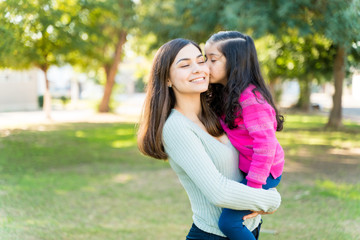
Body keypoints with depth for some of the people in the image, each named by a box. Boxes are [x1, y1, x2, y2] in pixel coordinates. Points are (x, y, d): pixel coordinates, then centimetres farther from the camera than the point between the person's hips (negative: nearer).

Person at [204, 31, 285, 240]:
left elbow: (265, 142, -28)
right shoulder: (225, 94, 5)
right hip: (247, 166, 10)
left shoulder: (250, 98, -24)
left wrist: (253, 188, -27)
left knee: (229, 222, -15)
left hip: (265, 171, -10)